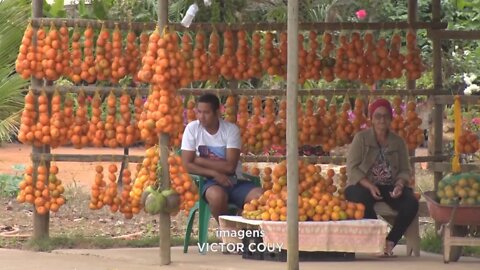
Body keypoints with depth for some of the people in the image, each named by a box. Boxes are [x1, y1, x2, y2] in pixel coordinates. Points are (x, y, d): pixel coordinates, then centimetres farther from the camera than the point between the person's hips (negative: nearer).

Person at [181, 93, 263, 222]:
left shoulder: (231, 129, -3)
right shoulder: (192, 128, -2)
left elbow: (230, 167, -11)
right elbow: (187, 165, -7)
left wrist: (199, 160, -9)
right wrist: (215, 173, -17)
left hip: (235, 181, 1)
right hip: (210, 182, -1)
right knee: (217, 195, -38)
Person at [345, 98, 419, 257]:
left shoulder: (398, 142, 12)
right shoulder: (361, 138, 2)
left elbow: (405, 170, 10)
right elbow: (352, 168, -5)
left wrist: (399, 185, -14)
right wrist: (369, 186, -19)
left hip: (390, 187, 3)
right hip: (363, 185, -3)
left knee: (411, 203, -26)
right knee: (363, 201, -39)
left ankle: (390, 242, -14)